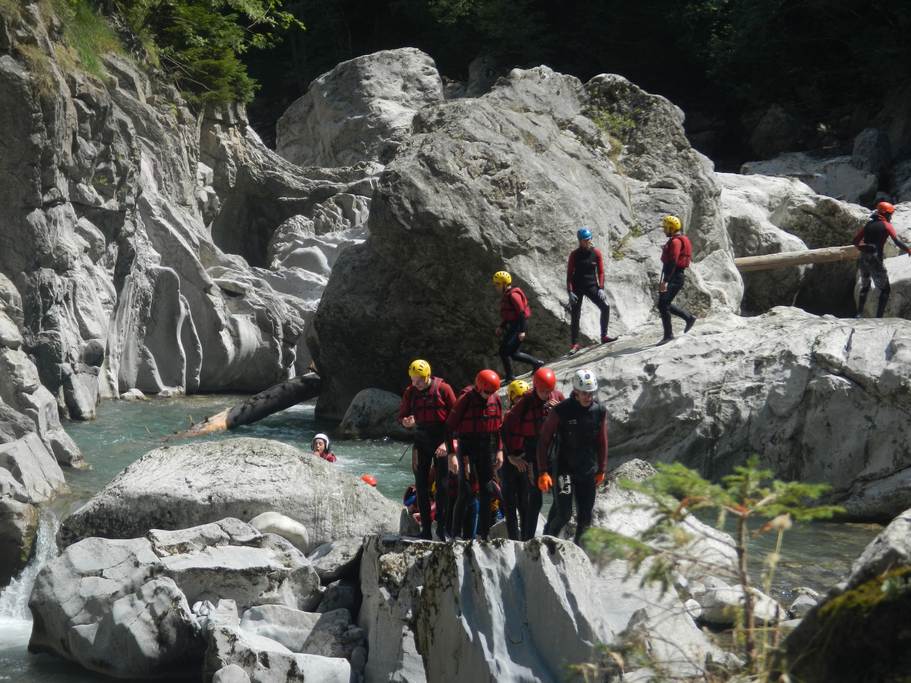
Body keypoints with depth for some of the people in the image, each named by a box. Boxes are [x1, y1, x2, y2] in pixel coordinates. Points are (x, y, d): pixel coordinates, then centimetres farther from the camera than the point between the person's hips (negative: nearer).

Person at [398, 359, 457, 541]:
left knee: (442, 485, -7)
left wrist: (447, 442, -12)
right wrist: (406, 422, -13)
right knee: (421, 486, 2)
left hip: (441, 443, -4)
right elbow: (402, 415, 12)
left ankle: (442, 526, -2)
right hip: (421, 442, 4)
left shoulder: (443, 389, -7)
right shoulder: (410, 392, 4)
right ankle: (425, 528, 7)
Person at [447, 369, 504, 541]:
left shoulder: (495, 399, 3)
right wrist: (452, 454, -15)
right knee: (466, 491, -9)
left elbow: (499, 426, 13)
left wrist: (499, 451, 9)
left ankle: (484, 533, 15)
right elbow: (450, 426, -11)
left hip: (488, 449, 5)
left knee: (487, 490, 7)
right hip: (468, 447, -5)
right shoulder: (466, 399, -12)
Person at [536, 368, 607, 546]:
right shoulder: (561, 411, -12)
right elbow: (544, 440, -7)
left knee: (585, 517, 4)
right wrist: (543, 472, -11)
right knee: (563, 514, -11)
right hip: (565, 469, -4)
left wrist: (601, 470, 17)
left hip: (588, 471, 4)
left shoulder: (599, 411, 0)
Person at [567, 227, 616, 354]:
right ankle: (575, 344, 8)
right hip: (577, 288, -1)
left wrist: (601, 288, -7)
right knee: (575, 315, -2)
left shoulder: (596, 253, 0)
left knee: (605, 307, -14)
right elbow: (569, 274, -2)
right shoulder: (574, 255, -4)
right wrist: (570, 292, -11)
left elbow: (600, 272, 3)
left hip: (592, 286, 1)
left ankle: (604, 336, -3)